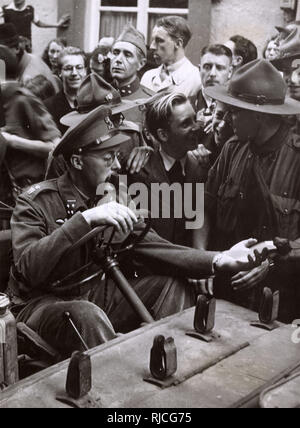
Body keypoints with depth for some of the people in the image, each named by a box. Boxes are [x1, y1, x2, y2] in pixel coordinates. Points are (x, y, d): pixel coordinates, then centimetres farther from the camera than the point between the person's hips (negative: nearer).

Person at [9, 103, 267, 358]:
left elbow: (152, 247, -8)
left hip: (99, 295, 6)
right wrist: (85, 219, -36)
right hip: (48, 303, -5)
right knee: (87, 315, -37)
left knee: (174, 285, -8)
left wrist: (218, 261, -22)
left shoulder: (112, 197, 4)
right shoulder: (37, 201, -13)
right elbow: (28, 267, -28)